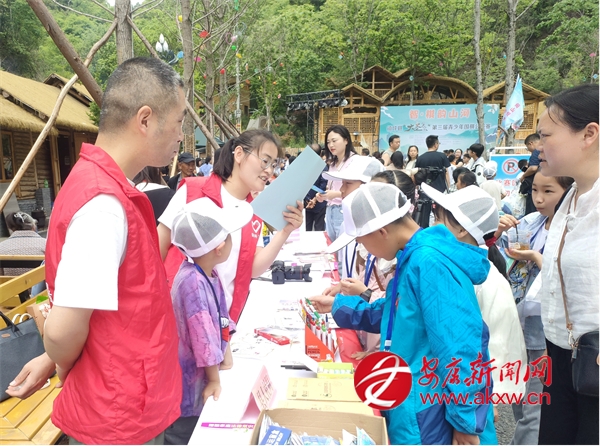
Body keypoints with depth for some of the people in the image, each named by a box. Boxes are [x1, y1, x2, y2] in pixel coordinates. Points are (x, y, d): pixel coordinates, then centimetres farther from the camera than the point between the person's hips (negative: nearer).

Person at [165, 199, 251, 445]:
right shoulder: (193, 282, -31)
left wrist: (226, 353, 5)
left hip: (203, 371, 8)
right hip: (189, 379, -8)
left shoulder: (208, 273, -3)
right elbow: (203, 335, -25)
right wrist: (214, 380, -15)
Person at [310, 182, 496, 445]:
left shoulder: (430, 262, -25)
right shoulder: (413, 258, 7)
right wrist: (339, 306, 25)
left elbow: (459, 346, -27)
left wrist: (466, 421, -20)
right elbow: (393, 314, 20)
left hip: (433, 415, -10)